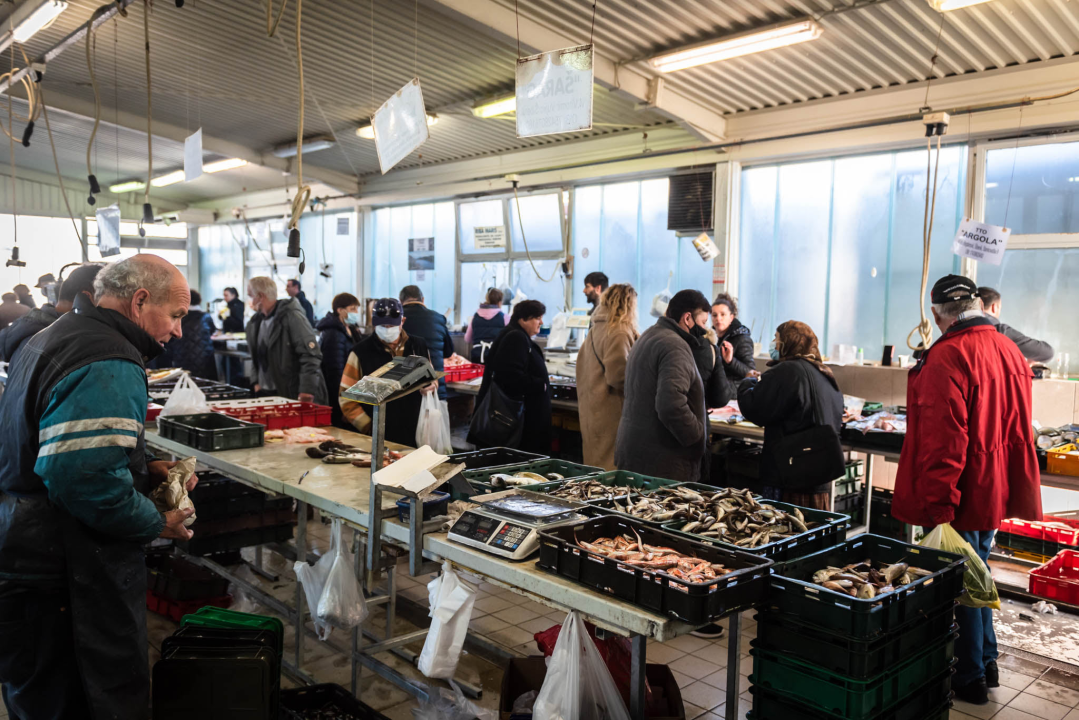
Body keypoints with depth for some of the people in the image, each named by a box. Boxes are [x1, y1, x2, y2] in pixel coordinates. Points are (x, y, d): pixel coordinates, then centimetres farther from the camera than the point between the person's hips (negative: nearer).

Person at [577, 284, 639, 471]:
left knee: (595, 464, 14)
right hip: (611, 412, -9)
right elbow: (618, 376, -20)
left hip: (591, 410, 9)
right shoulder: (619, 334, -15)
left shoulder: (595, 330, 14)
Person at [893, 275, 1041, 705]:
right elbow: (1017, 426, 16)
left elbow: (942, 441, -25)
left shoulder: (946, 358, -22)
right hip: (997, 491, 8)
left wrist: (938, 506, -21)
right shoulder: (1010, 350, 5)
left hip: (959, 497, -8)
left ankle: (971, 678, 20)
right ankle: (986, 662, 35)